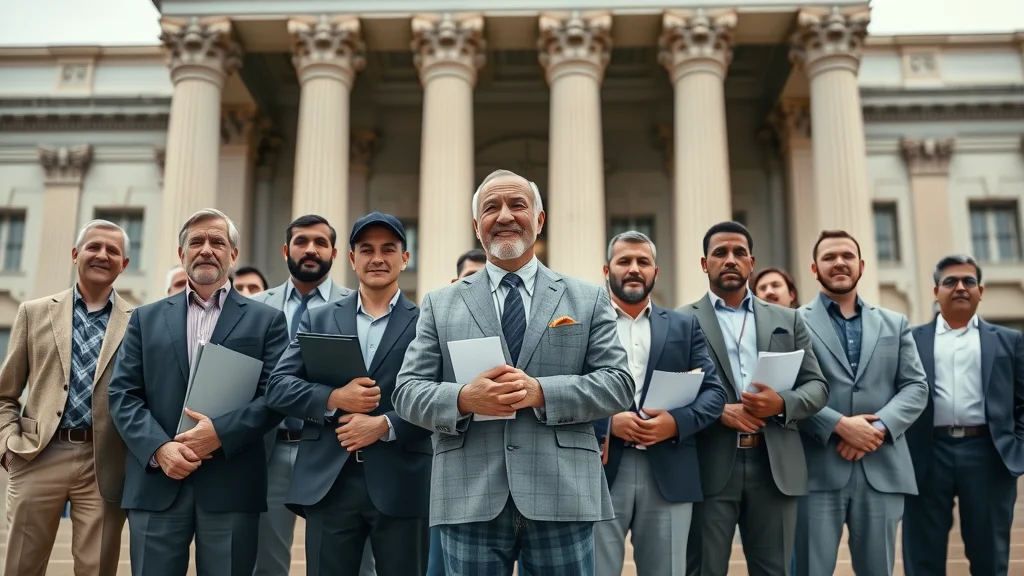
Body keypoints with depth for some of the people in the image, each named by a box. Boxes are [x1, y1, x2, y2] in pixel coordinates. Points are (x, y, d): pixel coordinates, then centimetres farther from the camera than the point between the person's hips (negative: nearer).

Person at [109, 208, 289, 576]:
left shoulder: (266, 320, 7)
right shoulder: (146, 318, 14)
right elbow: (123, 394, 5)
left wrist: (221, 433, -15)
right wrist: (159, 447, -10)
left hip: (231, 486, -1)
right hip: (157, 484, 2)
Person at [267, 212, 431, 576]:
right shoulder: (318, 320, 11)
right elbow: (278, 387, 4)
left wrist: (386, 425, -17)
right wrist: (333, 399, -12)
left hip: (402, 484, -1)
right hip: (328, 482, 2)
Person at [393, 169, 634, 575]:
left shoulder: (588, 299, 9)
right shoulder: (439, 304, 11)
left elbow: (618, 384, 2)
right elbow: (407, 392, 6)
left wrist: (542, 392, -14)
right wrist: (464, 399, -15)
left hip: (563, 495, 0)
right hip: (470, 498, 1)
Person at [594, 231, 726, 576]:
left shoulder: (685, 326, 14)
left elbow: (714, 390, 6)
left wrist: (677, 421, -12)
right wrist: (607, 421, -16)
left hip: (669, 473, 2)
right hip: (600, 470, -2)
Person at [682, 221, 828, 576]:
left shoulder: (787, 321, 14)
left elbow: (817, 386, 10)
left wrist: (782, 403, -11)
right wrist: (717, 411, -16)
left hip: (775, 466, 3)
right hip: (710, 467, -2)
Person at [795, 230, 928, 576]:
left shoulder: (895, 324, 17)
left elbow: (916, 387, 8)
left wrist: (880, 427, -9)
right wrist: (839, 425, -15)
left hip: (882, 469, 3)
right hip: (818, 469, -3)